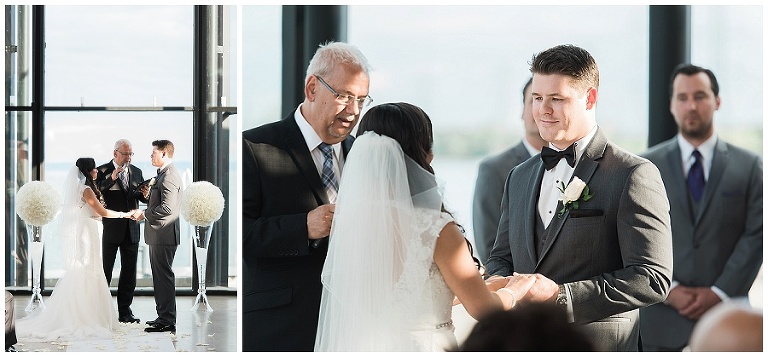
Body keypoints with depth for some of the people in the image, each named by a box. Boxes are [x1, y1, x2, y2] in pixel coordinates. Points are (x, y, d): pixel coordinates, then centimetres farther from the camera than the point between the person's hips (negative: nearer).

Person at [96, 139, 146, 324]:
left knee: (129, 272, 6)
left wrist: (145, 194, -12)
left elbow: (143, 198, 12)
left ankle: (125, 311, 12)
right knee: (105, 269, 2)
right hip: (112, 229, -4)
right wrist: (111, 179, -27)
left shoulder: (136, 172, 11)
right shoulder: (103, 171, -4)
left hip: (131, 230, 4)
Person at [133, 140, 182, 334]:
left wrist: (144, 213, -15)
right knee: (160, 276, 15)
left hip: (164, 235, -11)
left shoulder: (169, 176, -17)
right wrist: (149, 196, 8)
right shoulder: (164, 174, 16)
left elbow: (167, 208, -25)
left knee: (164, 276, -6)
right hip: (159, 235, 11)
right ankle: (163, 316, 23)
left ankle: (167, 321, -2)